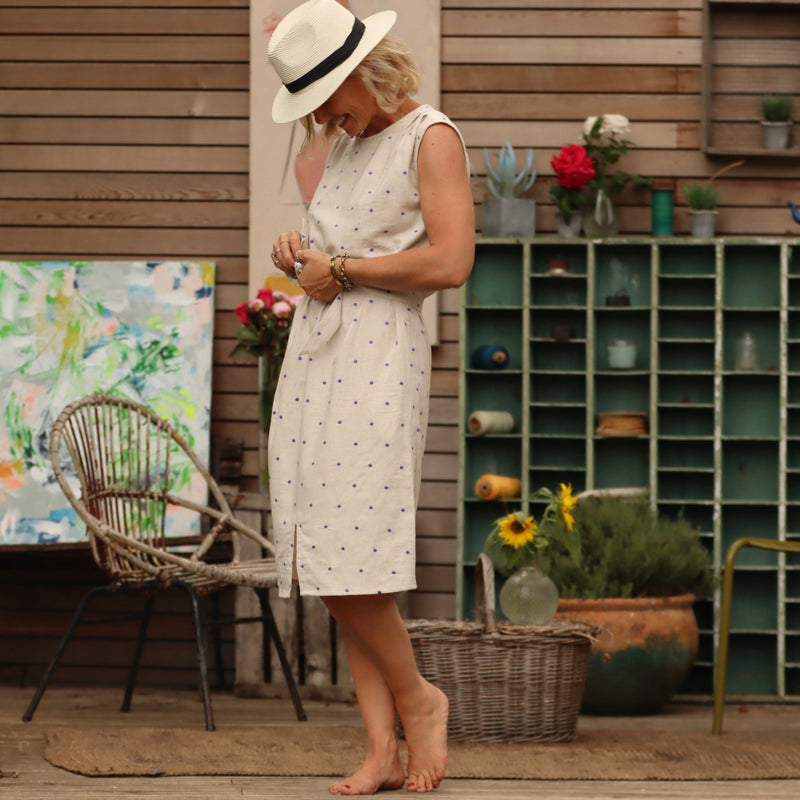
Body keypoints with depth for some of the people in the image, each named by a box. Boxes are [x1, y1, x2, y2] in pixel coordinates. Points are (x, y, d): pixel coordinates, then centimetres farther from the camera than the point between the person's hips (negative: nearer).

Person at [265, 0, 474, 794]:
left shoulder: (431, 137, -4)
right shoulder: (347, 147, 19)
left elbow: (449, 262, -15)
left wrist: (341, 268, -9)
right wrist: (298, 249, 9)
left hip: (377, 357, -8)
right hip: (314, 351, 8)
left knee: (346, 560, -14)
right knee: (328, 563, 1)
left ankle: (416, 698, 6)